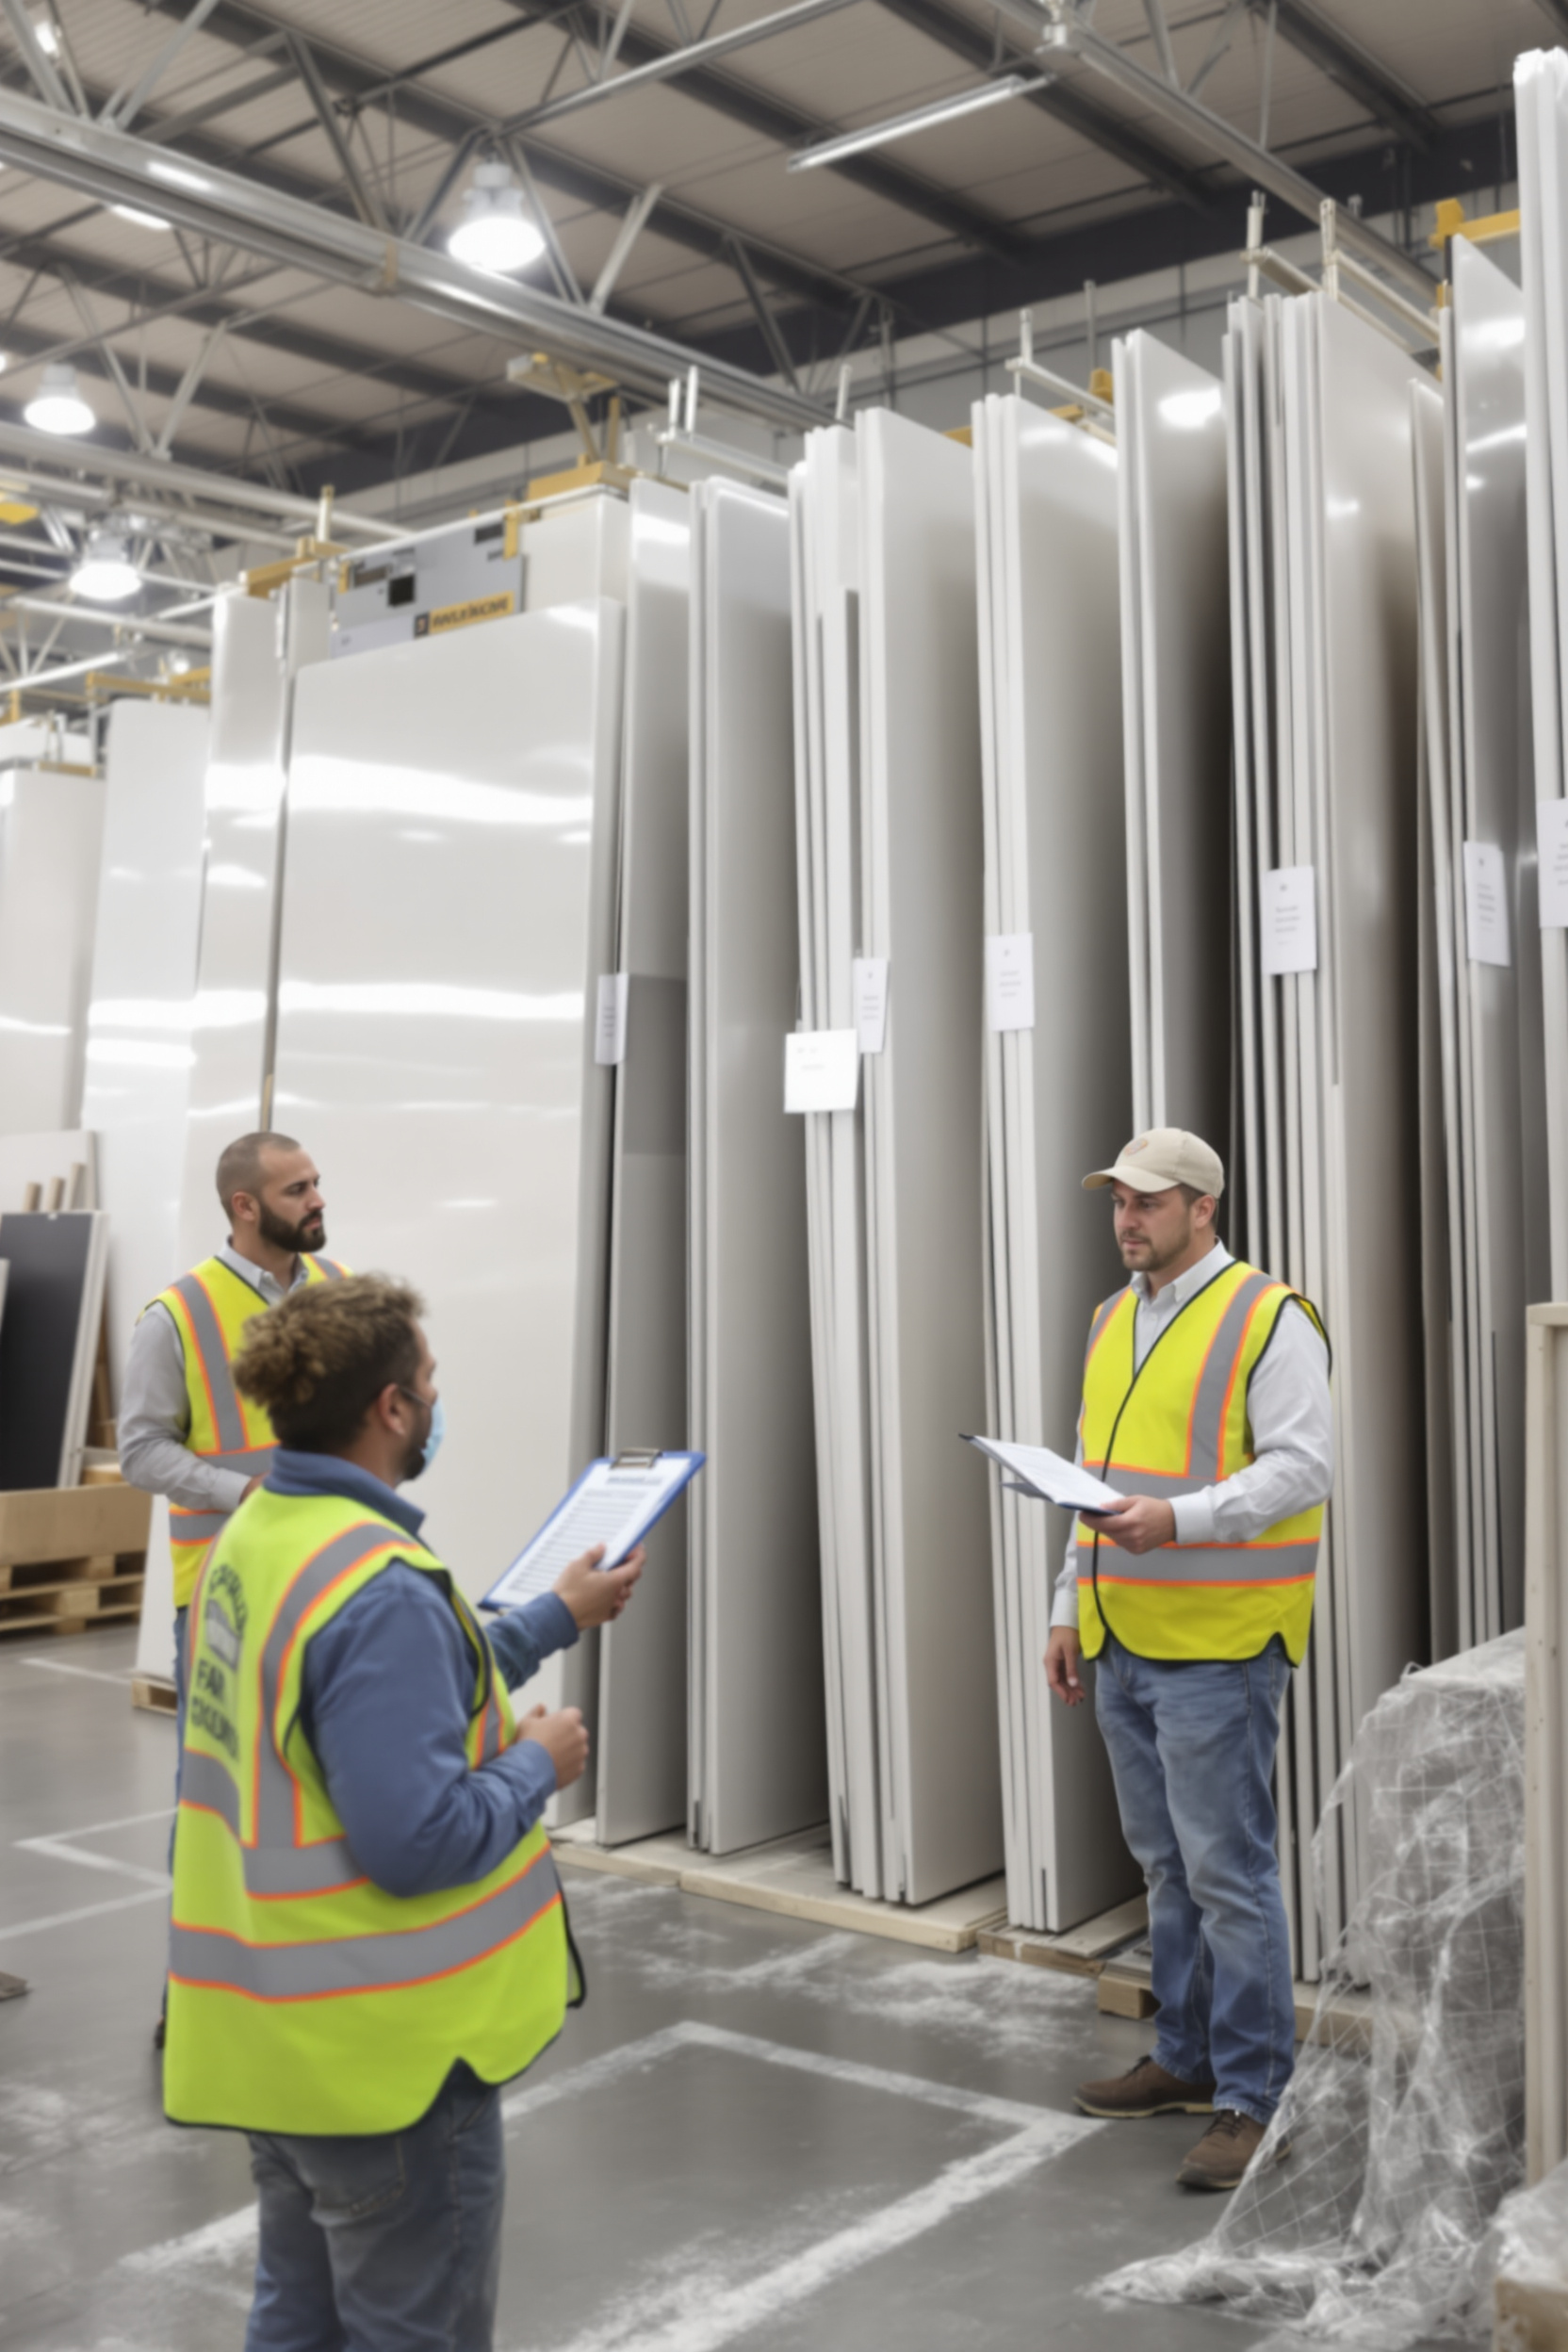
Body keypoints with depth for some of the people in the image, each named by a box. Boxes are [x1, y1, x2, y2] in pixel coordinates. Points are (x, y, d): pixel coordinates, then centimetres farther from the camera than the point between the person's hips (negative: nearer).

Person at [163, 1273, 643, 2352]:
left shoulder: (254, 1536, 3)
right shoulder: (379, 1588, -27)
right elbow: (419, 1839, -29)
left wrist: (557, 1615, 16)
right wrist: (538, 1765, -13)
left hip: (279, 2021, 9)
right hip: (383, 2041, -9)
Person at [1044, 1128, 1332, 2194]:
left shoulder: (1268, 1319, -9)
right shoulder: (1113, 1322, 15)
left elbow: (1303, 1467, -16)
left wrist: (1178, 1519, -26)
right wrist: (1072, 1609, 18)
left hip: (1217, 1645, -8)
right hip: (1124, 1644, 8)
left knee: (1229, 1871, -4)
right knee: (1167, 1865, 16)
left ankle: (1254, 2099, 6)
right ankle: (1187, 2058, 29)